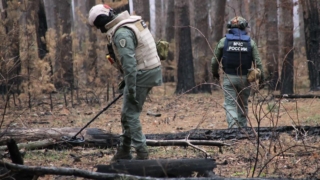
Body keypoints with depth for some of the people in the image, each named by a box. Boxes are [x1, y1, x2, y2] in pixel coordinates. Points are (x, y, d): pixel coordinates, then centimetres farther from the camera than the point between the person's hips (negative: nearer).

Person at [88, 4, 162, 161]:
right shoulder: (131, 22, 12)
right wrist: (127, 81, 22)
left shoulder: (122, 33, -20)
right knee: (128, 114, 17)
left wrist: (130, 89, -22)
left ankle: (141, 152, -3)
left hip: (142, 74, -10)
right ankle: (123, 152, 24)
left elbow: (129, 63, -25)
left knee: (130, 114, -4)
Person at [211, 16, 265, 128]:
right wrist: (261, 78, 3)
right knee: (243, 105, 15)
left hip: (229, 77, -1)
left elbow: (215, 60, 5)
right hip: (244, 78, 1)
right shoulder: (250, 42, 0)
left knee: (230, 105, -3)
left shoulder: (223, 41, -1)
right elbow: (257, 62, -4)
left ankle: (233, 127, -22)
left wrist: (215, 73, 23)